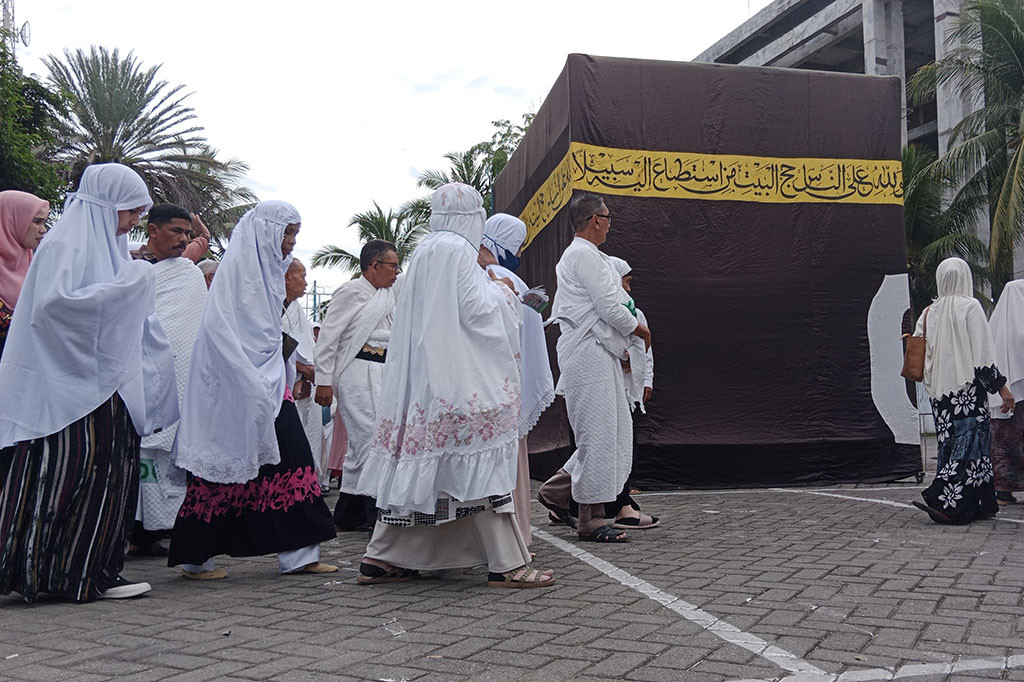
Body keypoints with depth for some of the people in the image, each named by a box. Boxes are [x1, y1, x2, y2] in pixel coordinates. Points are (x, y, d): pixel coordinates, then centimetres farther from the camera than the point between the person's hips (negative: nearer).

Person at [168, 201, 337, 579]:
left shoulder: (267, 267, 17)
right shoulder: (237, 264, -10)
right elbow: (219, 327, -18)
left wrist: (275, 376, 17)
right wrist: (251, 384, -22)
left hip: (266, 382, 9)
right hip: (234, 387, -9)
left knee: (291, 458, 2)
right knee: (226, 464, -1)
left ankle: (298, 553, 6)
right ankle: (194, 559, 12)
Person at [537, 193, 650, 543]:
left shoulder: (575, 255, 23)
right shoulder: (585, 255, -11)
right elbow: (609, 307, -17)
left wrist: (620, 347, 16)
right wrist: (639, 328, 0)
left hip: (599, 354, 10)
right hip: (589, 354, -10)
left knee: (617, 429, 11)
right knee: (598, 434, -6)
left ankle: (556, 489, 17)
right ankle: (591, 519, 1)